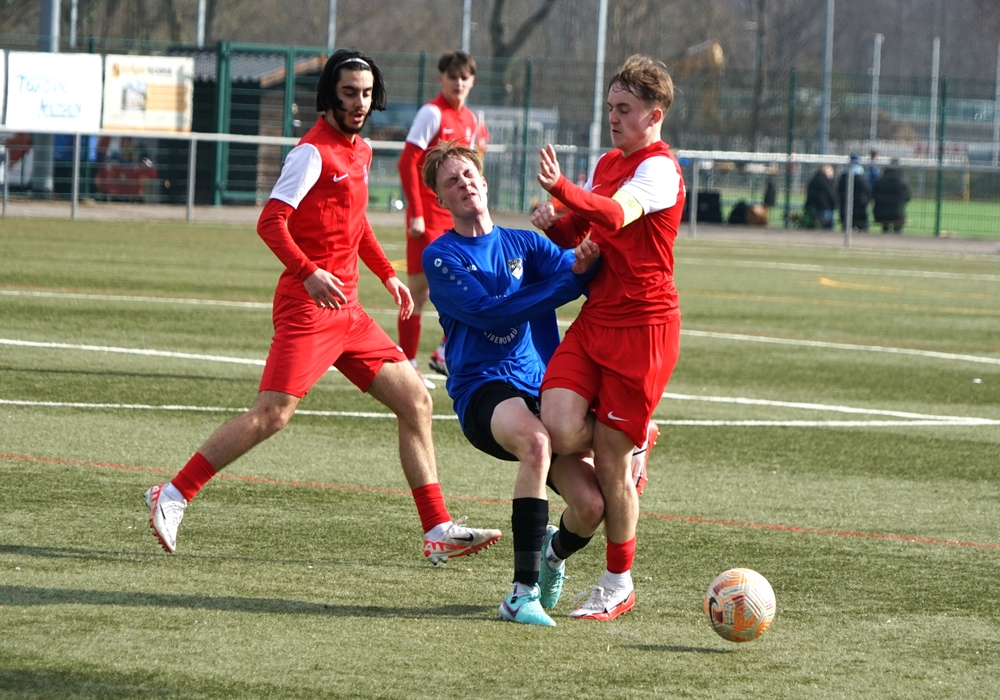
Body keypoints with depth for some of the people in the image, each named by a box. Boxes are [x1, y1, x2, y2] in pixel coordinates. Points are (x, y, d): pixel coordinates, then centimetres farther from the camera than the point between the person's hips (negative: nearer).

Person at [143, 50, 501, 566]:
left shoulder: (360, 151, 16)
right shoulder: (313, 152, -11)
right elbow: (270, 222, -19)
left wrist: (387, 274, 25)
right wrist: (308, 272, -31)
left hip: (346, 310, 9)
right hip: (308, 308, -9)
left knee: (416, 401, 5)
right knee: (273, 414, -17)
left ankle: (438, 533, 7)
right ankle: (171, 498, -8)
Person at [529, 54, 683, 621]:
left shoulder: (659, 169, -11)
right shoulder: (608, 163, 16)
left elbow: (615, 215, -31)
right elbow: (577, 233, 25)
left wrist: (564, 189, -48)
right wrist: (555, 225, 1)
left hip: (643, 327, -7)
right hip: (595, 318, 7)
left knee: (610, 460, -3)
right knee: (561, 430, -15)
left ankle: (619, 585, 13)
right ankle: (636, 439, 18)